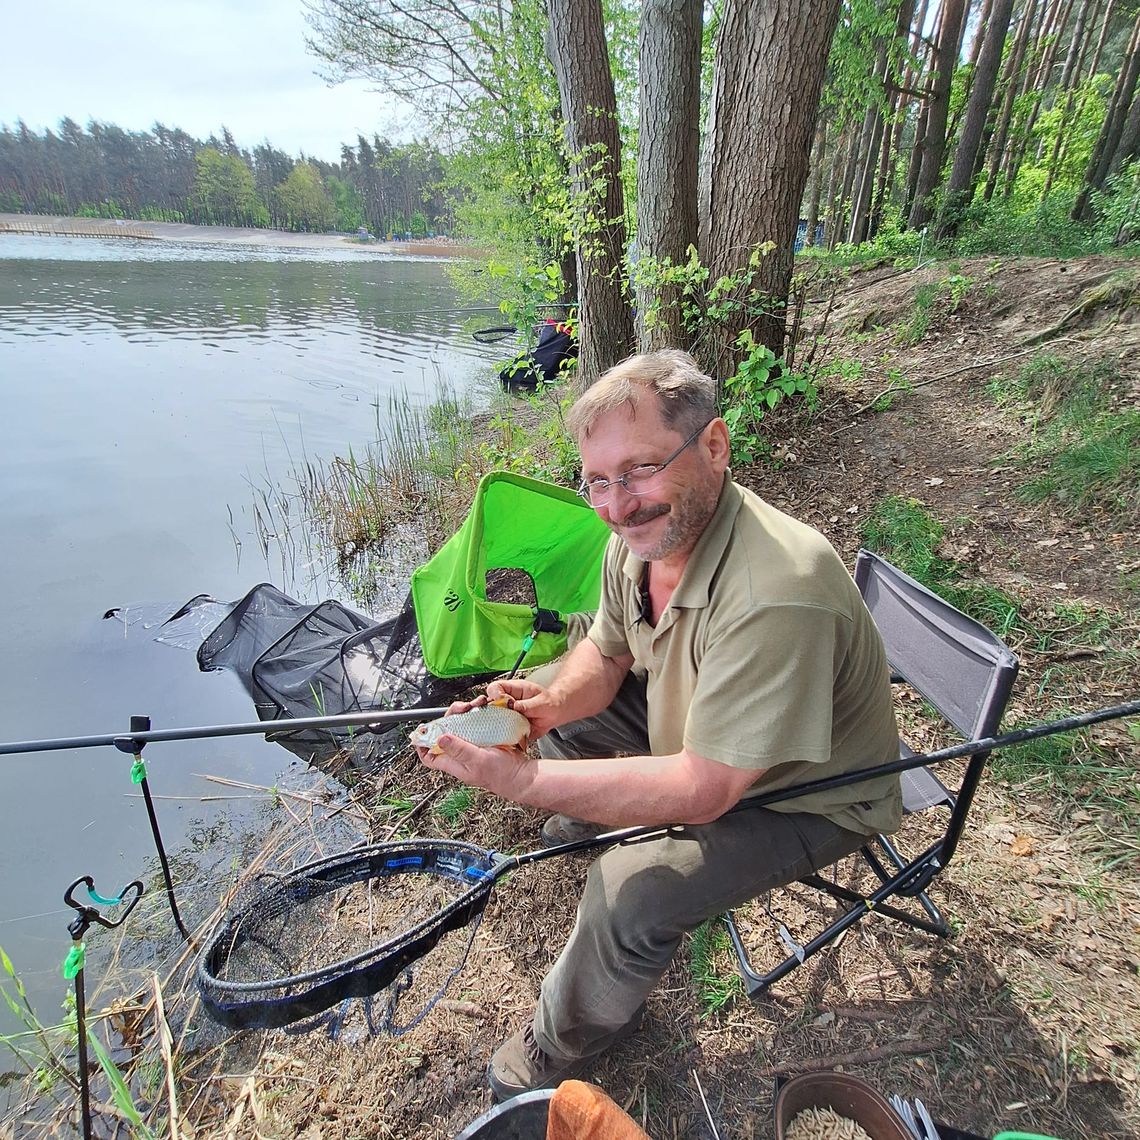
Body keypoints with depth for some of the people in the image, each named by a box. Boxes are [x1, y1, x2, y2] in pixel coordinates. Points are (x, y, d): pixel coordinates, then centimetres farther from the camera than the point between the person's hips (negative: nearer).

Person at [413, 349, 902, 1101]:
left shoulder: (777, 595, -40)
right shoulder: (642, 532, -15)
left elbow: (700, 793, -34)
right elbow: (606, 652, 1)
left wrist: (522, 778, -38)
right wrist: (553, 701, -21)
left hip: (806, 796, -7)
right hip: (689, 718, 7)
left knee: (632, 894, -25)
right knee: (531, 693, 5)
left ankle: (565, 1047, 10)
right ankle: (588, 821, 35)